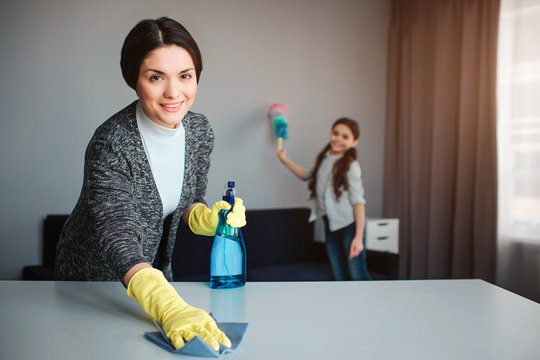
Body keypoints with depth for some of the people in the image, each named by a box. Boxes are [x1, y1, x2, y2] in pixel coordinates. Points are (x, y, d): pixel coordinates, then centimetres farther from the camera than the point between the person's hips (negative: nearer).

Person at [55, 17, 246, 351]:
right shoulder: (111, 145, -32)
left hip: (156, 269, 5)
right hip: (93, 274, -5)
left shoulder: (200, 131, -12)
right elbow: (118, 238, -42)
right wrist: (170, 308, -58)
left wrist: (208, 218, -23)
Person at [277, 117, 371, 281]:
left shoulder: (350, 166, -11)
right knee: (340, 276, 10)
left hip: (349, 225, -6)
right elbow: (306, 174, 30)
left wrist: (359, 237, -19)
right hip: (330, 226, 7)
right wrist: (285, 160, 25)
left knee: (357, 275, -8)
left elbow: (358, 201, -14)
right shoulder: (324, 159, 9)